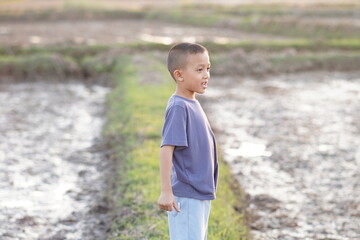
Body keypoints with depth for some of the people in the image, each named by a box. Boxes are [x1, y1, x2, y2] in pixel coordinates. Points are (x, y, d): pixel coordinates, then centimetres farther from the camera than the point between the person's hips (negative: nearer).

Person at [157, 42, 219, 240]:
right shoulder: (178, 107, -18)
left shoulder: (193, 105, 10)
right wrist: (166, 191, -27)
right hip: (186, 196, -9)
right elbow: (166, 149, -23)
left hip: (201, 193, 9)